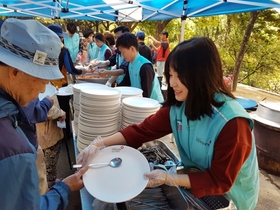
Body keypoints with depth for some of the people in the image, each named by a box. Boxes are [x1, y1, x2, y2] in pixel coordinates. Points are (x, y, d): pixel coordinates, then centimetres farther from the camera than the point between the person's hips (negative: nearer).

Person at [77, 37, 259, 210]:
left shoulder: (232, 123, -31)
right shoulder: (177, 106, -14)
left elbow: (220, 182, -23)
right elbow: (142, 130, -11)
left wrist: (168, 178, -29)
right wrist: (100, 144, -19)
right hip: (195, 182, 4)